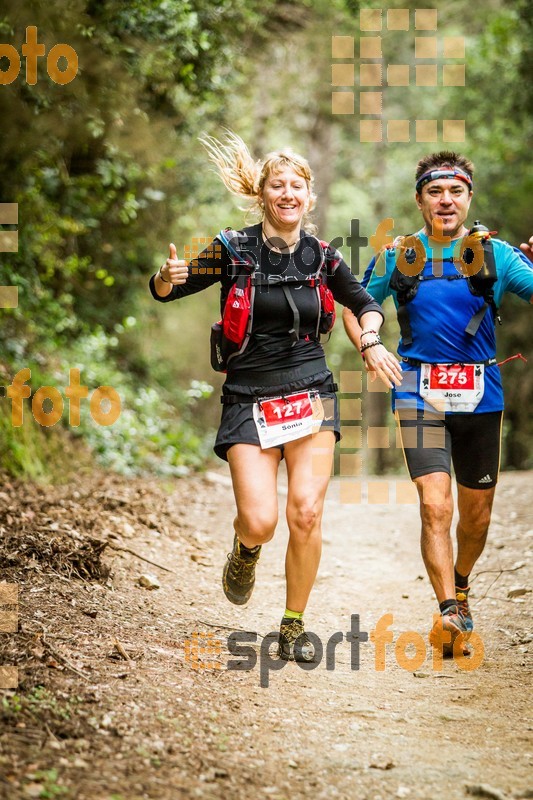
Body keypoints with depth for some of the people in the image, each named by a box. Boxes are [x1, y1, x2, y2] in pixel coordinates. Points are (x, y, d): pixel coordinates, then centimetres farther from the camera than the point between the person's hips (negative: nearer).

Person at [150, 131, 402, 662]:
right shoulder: (234, 249, -3)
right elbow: (164, 293, 2)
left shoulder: (321, 256, 4)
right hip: (248, 397, -2)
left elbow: (365, 303, 18)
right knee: (259, 522, -14)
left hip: (311, 393, 2)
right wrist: (168, 275, -21)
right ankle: (244, 550, 25)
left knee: (306, 514, -10)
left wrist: (371, 341, -2)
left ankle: (293, 627, 7)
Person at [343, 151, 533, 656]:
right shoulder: (398, 256, 4)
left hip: (481, 396, 1)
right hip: (420, 394, -1)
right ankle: (450, 613, -15)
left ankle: (460, 586, 39)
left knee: (476, 514, 12)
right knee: (435, 506, -16)